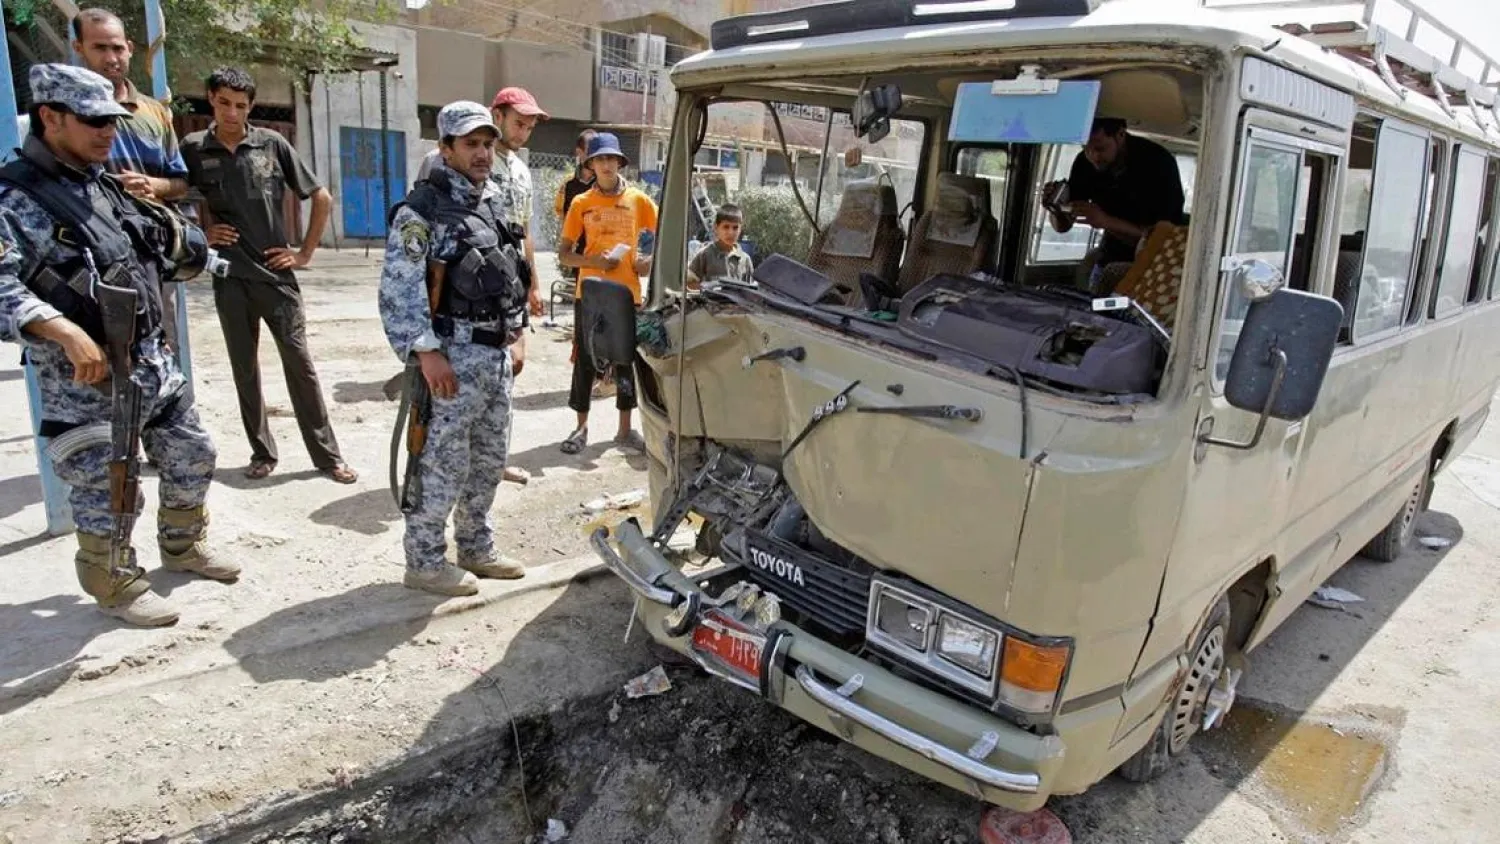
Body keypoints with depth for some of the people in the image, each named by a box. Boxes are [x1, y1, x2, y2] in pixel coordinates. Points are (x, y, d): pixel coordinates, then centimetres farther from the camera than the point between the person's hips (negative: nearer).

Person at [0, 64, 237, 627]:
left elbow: (153, 252, 24)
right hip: (85, 378, -8)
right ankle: (117, 588, 23)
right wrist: (66, 332, -34)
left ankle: (181, 546, 40)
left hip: (151, 360, 8)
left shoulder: (106, 187, 11)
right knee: (105, 491, 3)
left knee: (191, 455, 18)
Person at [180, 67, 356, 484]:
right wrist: (202, 233, 0)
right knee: (244, 367, 8)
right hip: (230, 277, 2)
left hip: (276, 273, -2)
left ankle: (327, 454, 4)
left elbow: (322, 199, 4)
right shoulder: (193, 148, 3)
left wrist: (305, 253, 2)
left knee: (299, 361, -3)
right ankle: (262, 452, 20)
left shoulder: (272, 144, 0)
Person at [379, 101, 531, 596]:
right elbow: (398, 289, -17)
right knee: (444, 462, -2)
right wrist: (425, 350, -22)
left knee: (490, 459, 15)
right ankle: (424, 562, 12)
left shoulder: (497, 201, 13)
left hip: (498, 353, 8)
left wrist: (515, 324, 17)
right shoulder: (422, 208, -10)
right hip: (454, 356, -8)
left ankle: (475, 549, 30)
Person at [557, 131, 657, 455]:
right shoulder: (581, 203, 2)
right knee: (585, 360, 5)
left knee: (627, 360, 8)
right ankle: (581, 427, 17)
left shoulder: (638, 199, 2)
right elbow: (563, 253, 4)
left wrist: (650, 261, -8)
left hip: (627, 292, 1)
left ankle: (625, 429, 20)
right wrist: (594, 262, -13)